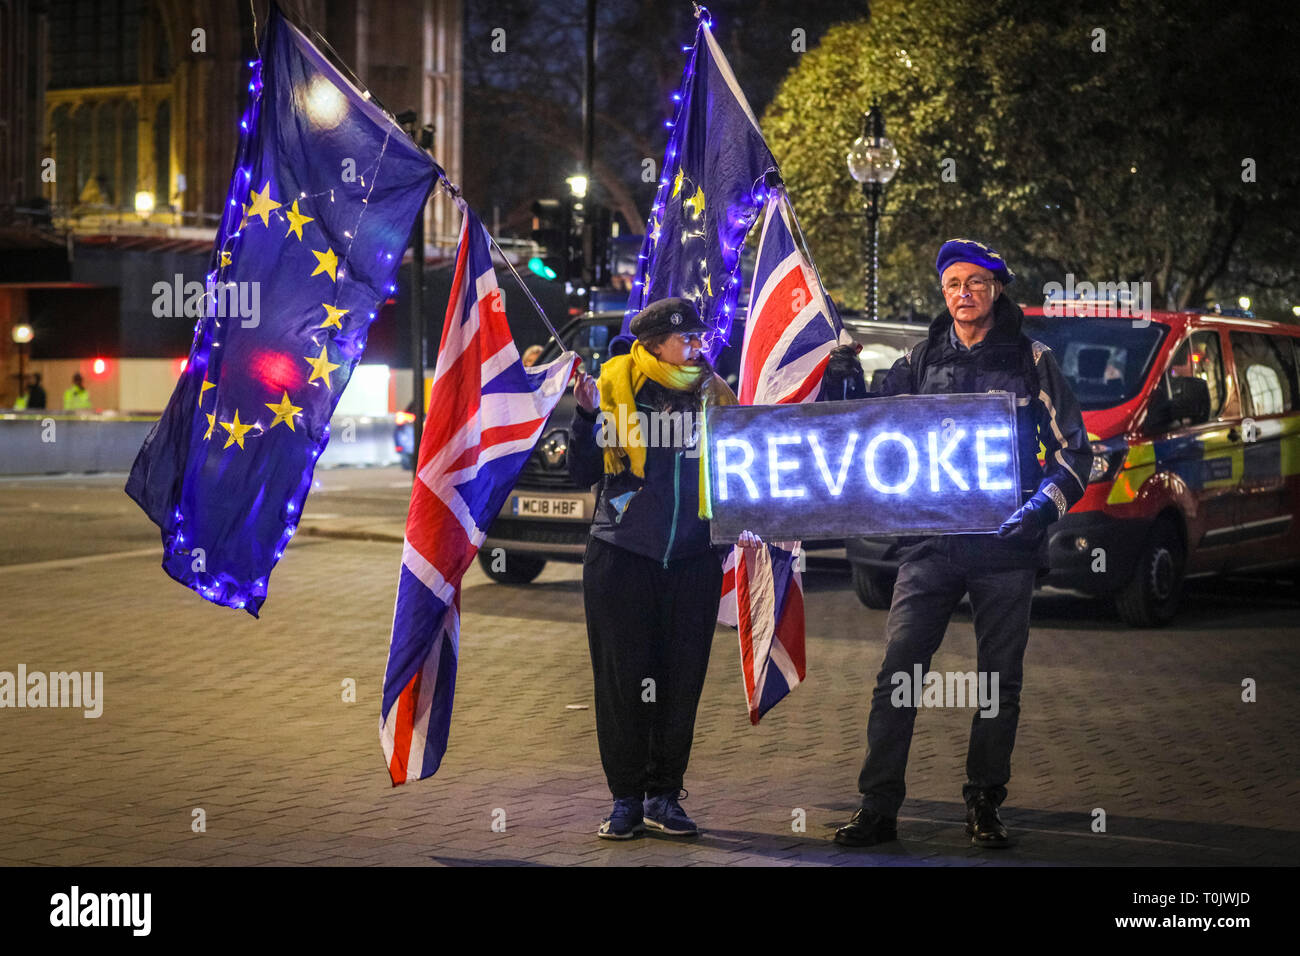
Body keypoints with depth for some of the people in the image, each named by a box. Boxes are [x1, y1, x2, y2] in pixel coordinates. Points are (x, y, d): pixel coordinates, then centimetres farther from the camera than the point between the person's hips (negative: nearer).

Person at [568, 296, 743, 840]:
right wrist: (586, 415, -13)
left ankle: (663, 795, 15)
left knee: (681, 682, 4)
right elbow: (584, 473, -1)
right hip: (622, 557, -2)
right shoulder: (616, 386, 0)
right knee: (623, 681, 0)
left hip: (693, 560, 2)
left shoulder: (712, 395, 7)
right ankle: (625, 799, 11)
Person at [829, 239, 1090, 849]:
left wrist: (1043, 505, -9)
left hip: (1004, 546, -1)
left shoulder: (1030, 362, 5)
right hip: (930, 542, 1)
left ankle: (984, 808, 15)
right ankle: (877, 808, -4)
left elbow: (1074, 449, 6)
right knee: (897, 672, -8)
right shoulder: (918, 363, 11)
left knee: (1000, 680, 4)